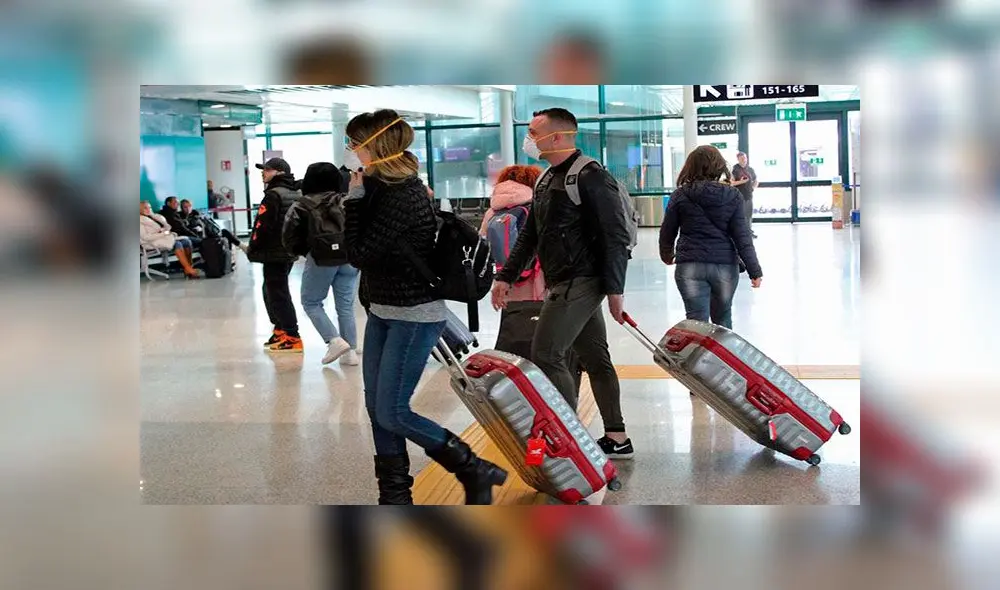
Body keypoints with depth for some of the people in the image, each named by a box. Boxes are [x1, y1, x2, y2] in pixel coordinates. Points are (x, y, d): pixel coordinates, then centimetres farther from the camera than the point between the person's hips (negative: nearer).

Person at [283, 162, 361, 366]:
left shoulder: (303, 206, -1)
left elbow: (290, 235, -3)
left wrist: (300, 250, 14)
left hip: (321, 258, -4)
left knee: (311, 302, 11)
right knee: (346, 305, 12)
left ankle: (335, 341, -5)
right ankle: (350, 351, 10)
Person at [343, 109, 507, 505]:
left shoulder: (401, 197, -23)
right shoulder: (380, 187, 5)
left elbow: (358, 254, -19)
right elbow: (361, 248, 6)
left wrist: (355, 197, -14)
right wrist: (358, 195, -4)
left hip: (415, 318, -9)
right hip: (383, 313, 9)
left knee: (392, 413, -8)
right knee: (377, 408, 11)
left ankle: (476, 472, 5)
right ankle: (395, 496, 22)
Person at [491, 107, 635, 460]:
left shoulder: (590, 177, -13)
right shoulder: (546, 180, 15)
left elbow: (616, 236, -16)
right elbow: (530, 236, 21)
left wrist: (615, 289, -19)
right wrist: (506, 277, 18)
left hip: (581, 282, -9)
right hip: (568, 284, 9)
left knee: (545, 354, -8)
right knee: (595, 358, 11)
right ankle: (616, 438, 18)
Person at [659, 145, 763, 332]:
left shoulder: (680, 196, -2)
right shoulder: (732, 196, -2)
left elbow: (667, 233, 7)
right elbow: (742, 237, -5)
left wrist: (667, 255, 27)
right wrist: (754, 270, 0)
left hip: (690, 267, -1)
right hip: (725, 266, 1)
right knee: (723, 320, 19)